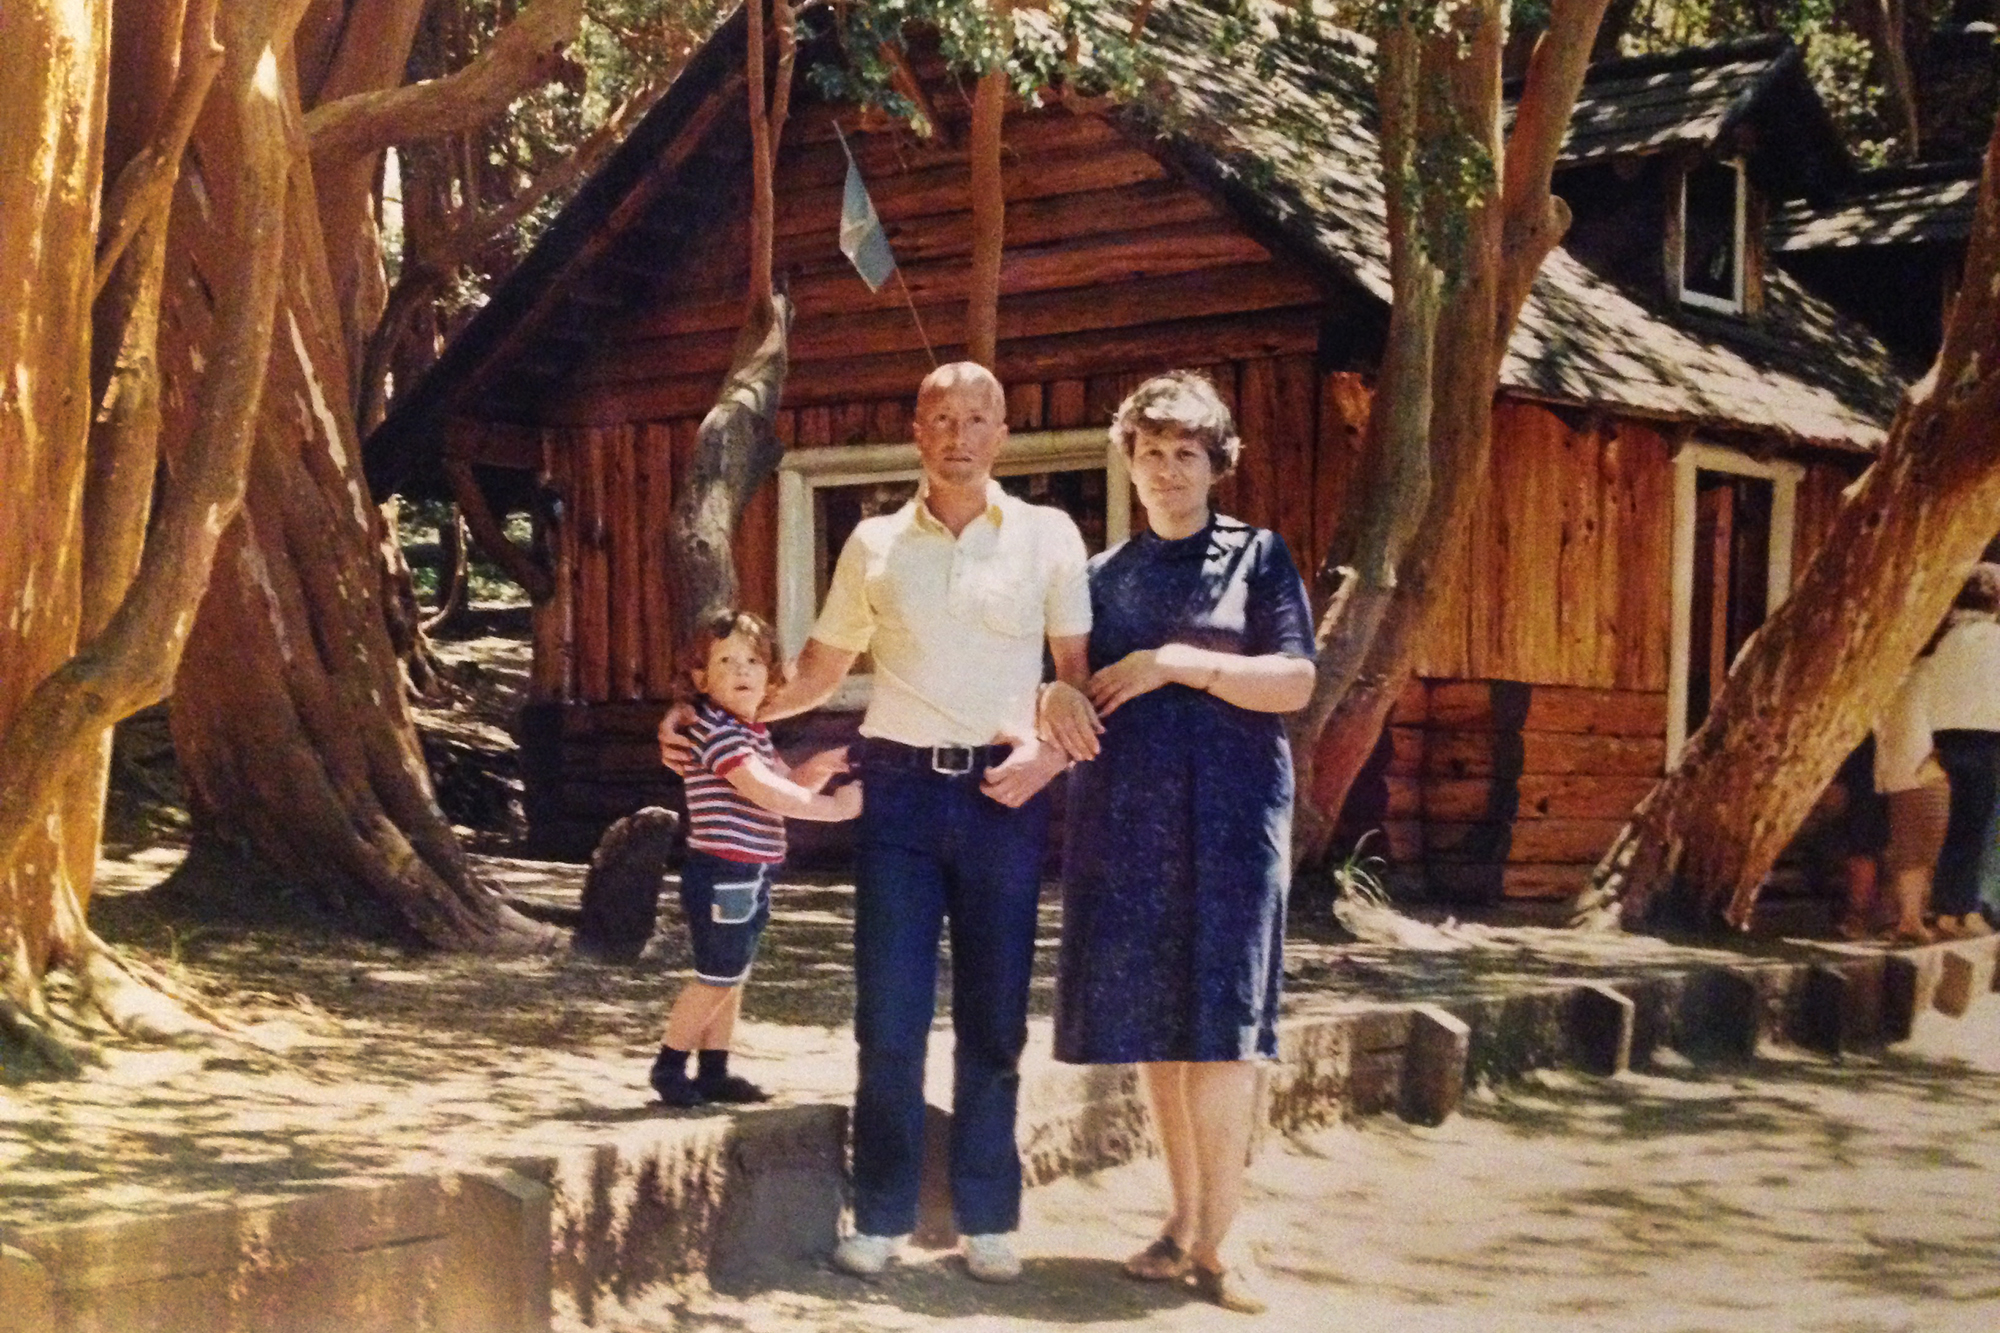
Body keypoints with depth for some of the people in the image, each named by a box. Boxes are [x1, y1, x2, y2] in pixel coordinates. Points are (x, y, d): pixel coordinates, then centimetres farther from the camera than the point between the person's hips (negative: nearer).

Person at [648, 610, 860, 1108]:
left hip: (749, 878, 10)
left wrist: (819, 768, 1)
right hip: (722, 874, -10)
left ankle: (714, 1072, 22)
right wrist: (835, 807, -22)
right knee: (717, 976, -3)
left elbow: (788, 786, 21)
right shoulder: (715, 729, -16)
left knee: (732, 975, 14)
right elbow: (765, 792, -25)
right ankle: (668, 1067, 9)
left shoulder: (752, 732, 15)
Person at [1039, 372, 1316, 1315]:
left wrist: (1175, 663, -12)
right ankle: (1183, 1217, 16)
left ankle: (1214, 1243, -2)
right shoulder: (1105, 574, 16)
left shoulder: (1257, 557, 5)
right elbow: (1063, 674, 18)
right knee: (1148, 1019, 4)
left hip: (1227, 812, -3)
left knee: (1218, 1022, -8)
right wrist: (1055, 696, -6)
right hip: (1123, 812, 4)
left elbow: (1296, 681, -5)